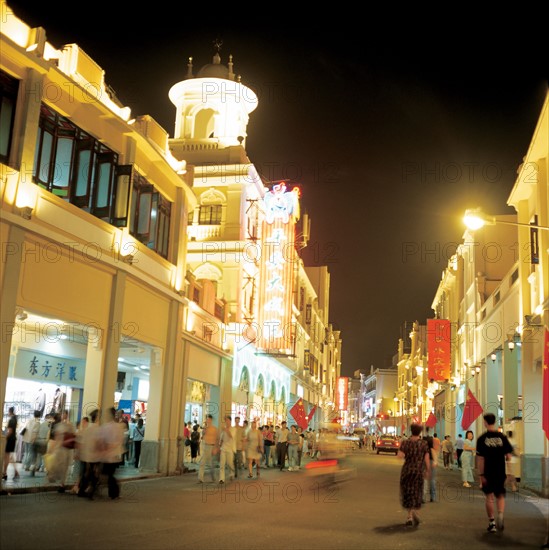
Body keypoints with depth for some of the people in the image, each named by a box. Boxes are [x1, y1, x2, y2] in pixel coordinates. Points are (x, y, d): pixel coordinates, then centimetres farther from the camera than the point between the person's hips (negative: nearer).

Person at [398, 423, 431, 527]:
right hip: (419, 471, 0)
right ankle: (415, 511, -15)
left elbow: (400, 455, -17)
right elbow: (427, 459, -3)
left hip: (407, 470, 0)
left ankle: (410, 516, 13)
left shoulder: (406, 442, -7)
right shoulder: (424, 443, -4)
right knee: (416, 493, 10)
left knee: (407, 492, 14)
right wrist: (428, 471, 7)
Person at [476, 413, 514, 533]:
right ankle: (500, 514, -10)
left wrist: (481, 474, -8)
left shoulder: (482, 438, -9)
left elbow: (480, 458, -11)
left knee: (489, 497, 9)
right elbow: (508, 456, -3)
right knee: (500, 496, 15)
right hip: (500, 472, 2)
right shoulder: (502, 437, -2)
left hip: (488, 473, -2)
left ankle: (492, 522, 11)